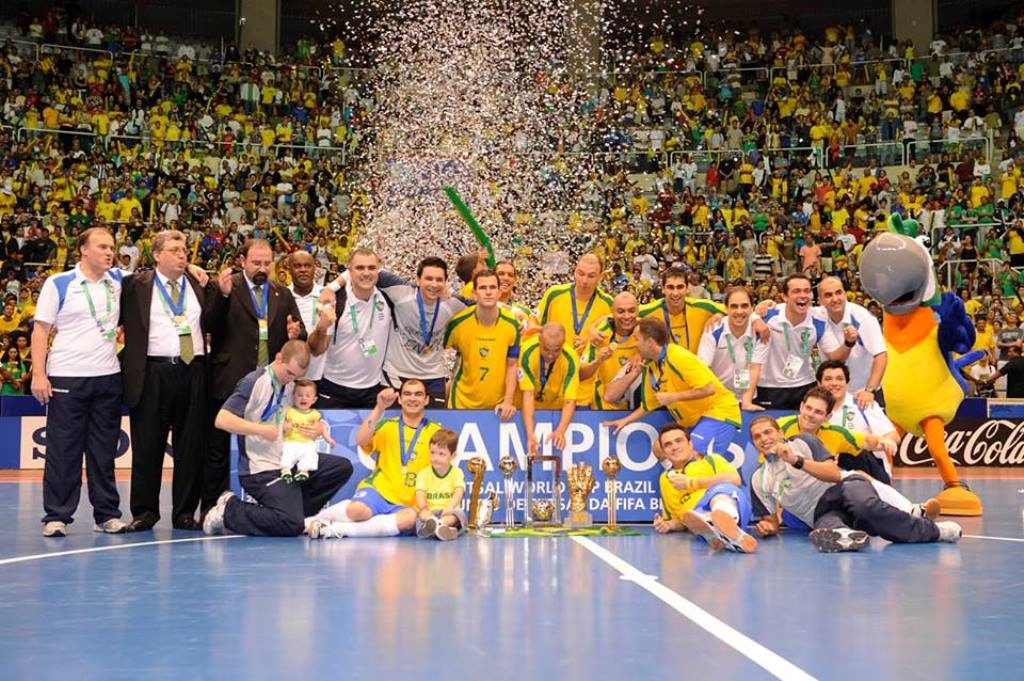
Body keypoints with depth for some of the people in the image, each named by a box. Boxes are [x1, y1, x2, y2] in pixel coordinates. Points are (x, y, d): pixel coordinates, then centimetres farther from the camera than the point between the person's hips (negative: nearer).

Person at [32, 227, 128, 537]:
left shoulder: (117, 281, 10)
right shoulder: (58, 284, -2)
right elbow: (41, 330, -3)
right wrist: (38, 375, -12)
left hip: (109, 377, 4)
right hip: (67, 379, -4)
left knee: (104, 451, 9)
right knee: (63, 450, 1)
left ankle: (107, 514, 15)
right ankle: (56, 516, 7)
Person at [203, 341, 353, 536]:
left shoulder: (292, 385, 11)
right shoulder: (254, 382, -11)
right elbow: (221, 419, -18)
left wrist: (316, 430, -1)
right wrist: (261, 430, -20)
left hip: (289, 462, 8)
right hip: (261, 470, -8)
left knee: (342, 467, 0)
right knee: (292, 526, -21)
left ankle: (294, 508, 1)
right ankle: (228, 511, -4)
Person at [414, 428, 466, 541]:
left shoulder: (457, 472, 4)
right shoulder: (423, 474, 7)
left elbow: (459, 492, -14)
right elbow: (420, 495, -8)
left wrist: (450, 506, -37)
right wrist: (424, 507, -33)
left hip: (448, 512, -1)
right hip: (430, 512, 1)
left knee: (459, 514, -33)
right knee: (421, 514, -32)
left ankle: (434, 525, -63)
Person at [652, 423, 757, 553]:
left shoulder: (711, 459, 25)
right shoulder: (665, 479, 35)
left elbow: (735, 479, 4)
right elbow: (678, 519, 34)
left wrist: (690, 483, 6)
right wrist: (669, 524, 10)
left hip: (732, 502, -1)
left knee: (720, 488, -38)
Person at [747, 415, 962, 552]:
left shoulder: (802, 442, 10)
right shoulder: (758, 480, 20)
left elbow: (835, 474, -2)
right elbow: (774, 517, 19)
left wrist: (797, 461, -13)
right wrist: (769, 525, -5)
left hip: (846, 485, -2)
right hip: (821, 513, 2)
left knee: (866, 507, -37)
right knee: (827, 526, -37)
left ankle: (933, 530, -27)